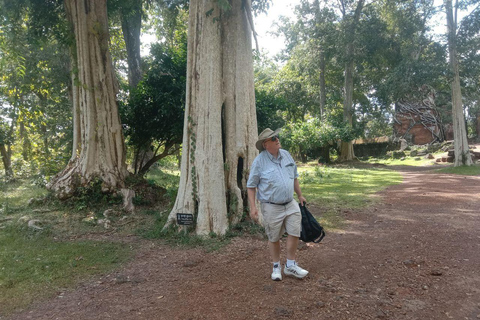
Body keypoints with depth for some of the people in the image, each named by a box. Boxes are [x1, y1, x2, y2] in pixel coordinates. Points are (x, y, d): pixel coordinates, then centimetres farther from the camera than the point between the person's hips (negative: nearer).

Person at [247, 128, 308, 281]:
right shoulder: (259, 161, -12)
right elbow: (251, 186, -8)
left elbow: (294, 177, 17)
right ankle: (276, 267, 28)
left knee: (294, 232, 4)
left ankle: (290, 266, 21)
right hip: (271, 207, -4)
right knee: (274, 238, 9)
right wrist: (253, 207, -13)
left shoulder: (286, 155, 4)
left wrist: (300, 195, 19)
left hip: (290, 204, 5)